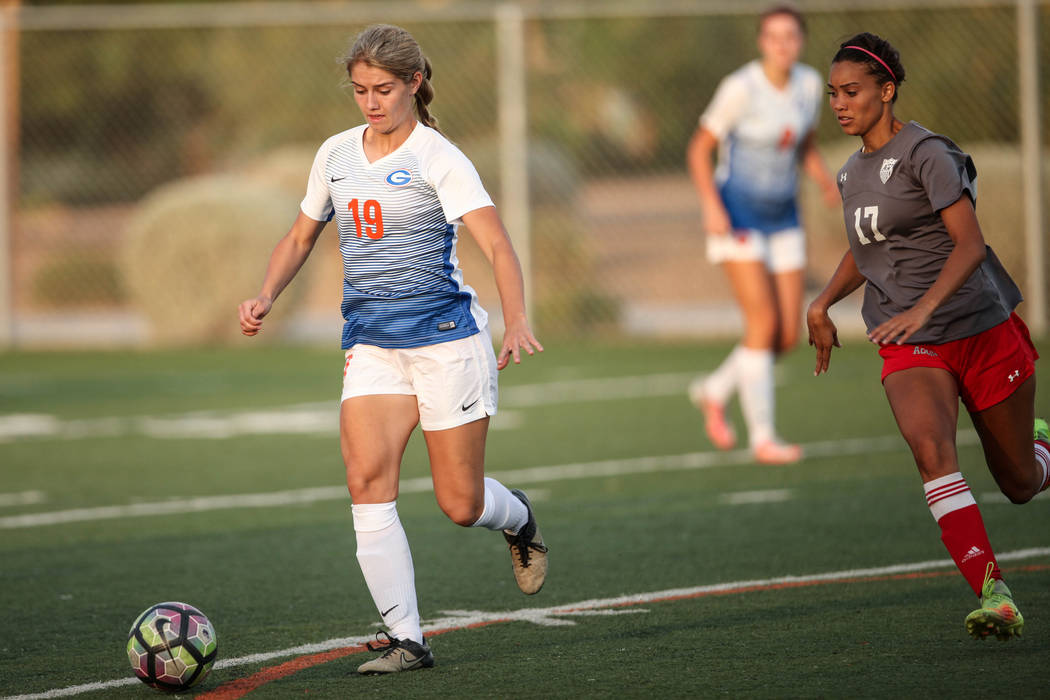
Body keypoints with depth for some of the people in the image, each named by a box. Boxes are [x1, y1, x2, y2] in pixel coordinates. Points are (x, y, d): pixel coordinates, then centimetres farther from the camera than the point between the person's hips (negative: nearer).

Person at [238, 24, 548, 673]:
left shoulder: (438, 158, -10)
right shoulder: (336, 154, 8)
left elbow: (498, 245, -20)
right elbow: (301, 237, 21)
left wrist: (517, 324, -36)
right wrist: (266, 296, 3)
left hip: (445, 335, -5)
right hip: (371, 343, 5)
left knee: (461, 504, 0)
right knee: (367, 478, -17)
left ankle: (519, 519, 38)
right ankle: (406, 639, -16)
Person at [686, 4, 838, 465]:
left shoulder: (810, 84, 1)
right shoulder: (741, 88, -16)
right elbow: (700, 149, -10)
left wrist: (826, 180, -4)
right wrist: (711, 205, -23)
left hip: (782, 219, 6)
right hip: (737, 215, -6)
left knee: (789, 335, 2)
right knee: (763, 322, -15)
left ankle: (714, 391, 26)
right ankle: (762, 438, -8)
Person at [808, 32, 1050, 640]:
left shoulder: (926, 154, -12)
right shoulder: (852, 174, 11)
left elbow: (970, 243, -23)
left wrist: (924, 308, -36)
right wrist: (824, 303, 15)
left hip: (984, 331, -4)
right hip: (910, 348, 4)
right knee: (929, 446, -27)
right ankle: (994, 595, -31)